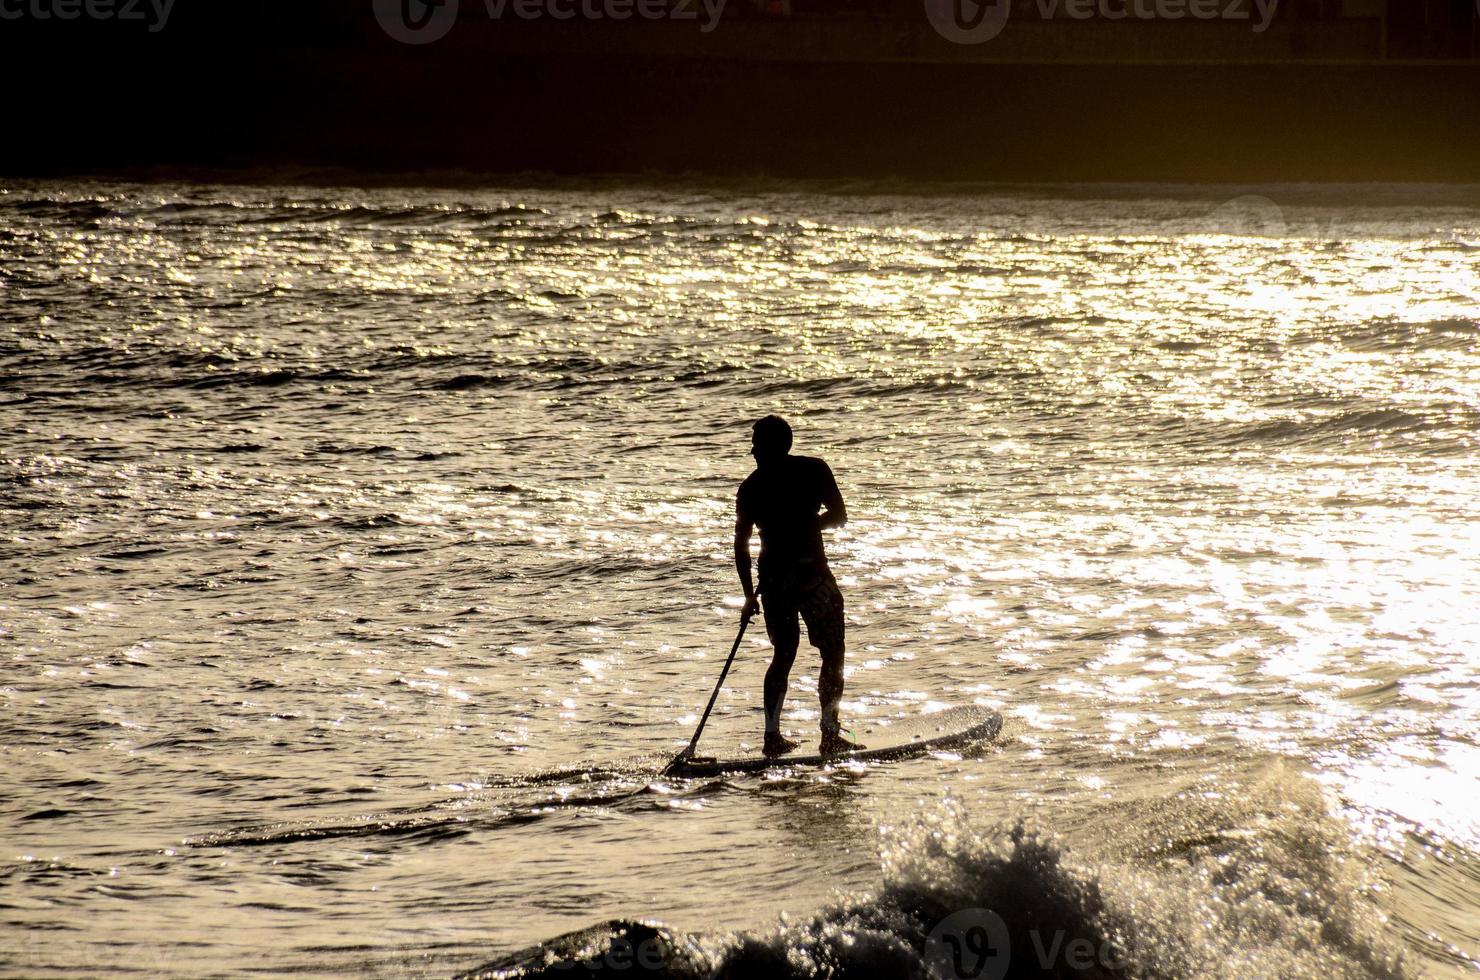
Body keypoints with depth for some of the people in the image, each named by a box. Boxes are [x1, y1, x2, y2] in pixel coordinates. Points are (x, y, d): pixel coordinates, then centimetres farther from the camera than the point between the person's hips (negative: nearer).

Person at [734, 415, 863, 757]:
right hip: (810, 572, -3)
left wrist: (749, 595, 13)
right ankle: (830, 734, -5)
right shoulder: (813, 470, 0)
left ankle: (773, 735, 9)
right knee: (832, 653, 3)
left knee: (783, 655, 16)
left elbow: (741, 543, 7)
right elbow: (839, 515, 1)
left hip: (772, 576, 4)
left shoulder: (751, 486, 7)